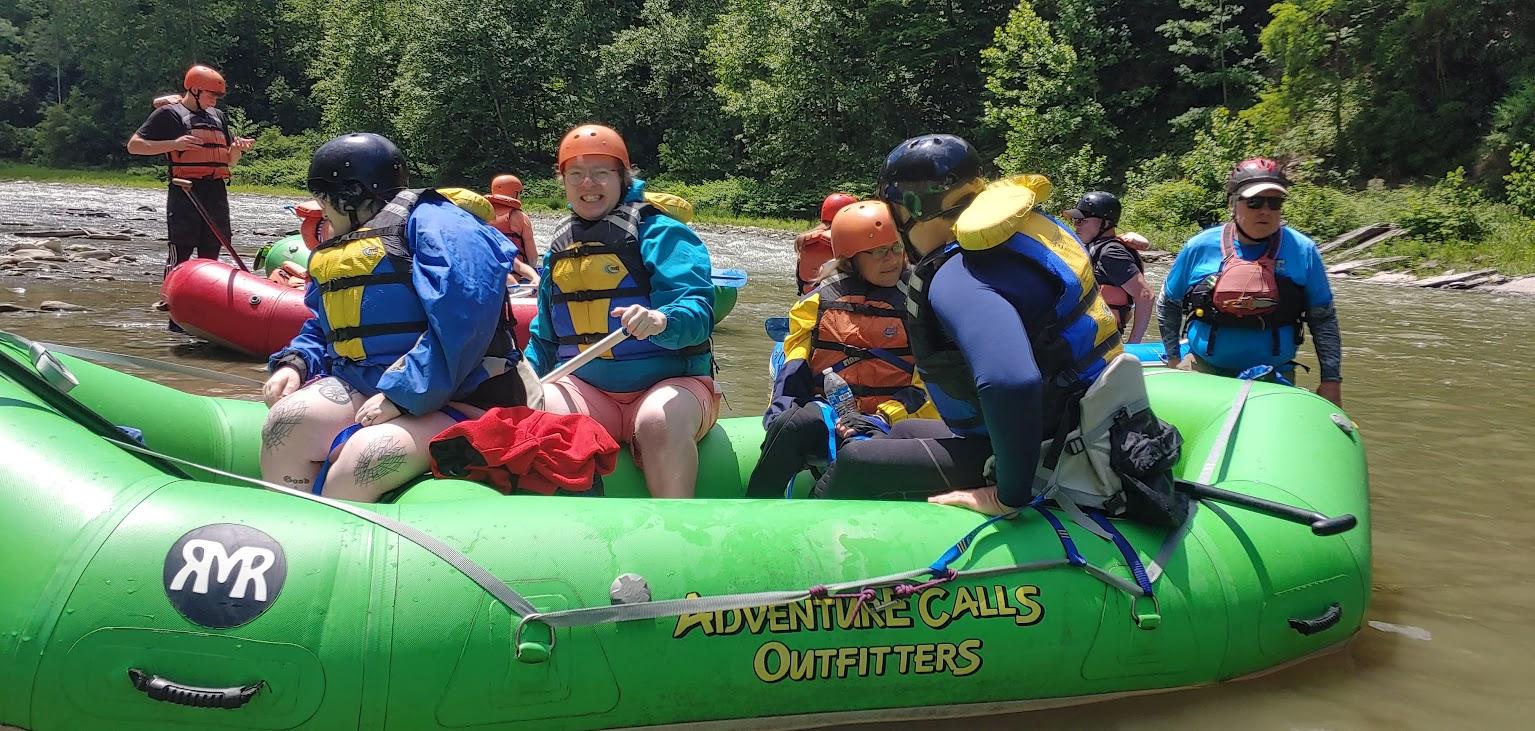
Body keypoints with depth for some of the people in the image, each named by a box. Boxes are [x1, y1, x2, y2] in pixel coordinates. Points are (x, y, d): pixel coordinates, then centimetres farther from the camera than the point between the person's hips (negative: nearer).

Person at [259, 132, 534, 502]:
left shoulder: (432, 221, -12)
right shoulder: (336, 253, 20)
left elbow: (462, 321, -25)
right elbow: (319, 329, 26)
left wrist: (401, 394, -26)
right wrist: (296, 362, 3)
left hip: (455, 398, -8)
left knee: (365, 457, -32)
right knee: (287, 421, -17)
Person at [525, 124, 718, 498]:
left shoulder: (659, 233, -4)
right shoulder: (559, 249, 16)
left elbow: (696, 308, -19)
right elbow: (545, 338, 27)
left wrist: (662, 320, -40)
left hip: (669, 382, -4)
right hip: (585, 388, 4)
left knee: (659, 422, -39)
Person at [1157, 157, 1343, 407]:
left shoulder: (1303, 251, 2)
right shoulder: (1199, 247, 1)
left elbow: (1323, 318, 7)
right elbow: (1168, 303, 14)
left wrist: (1331, 381, 3)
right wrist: (1172, 357, 11)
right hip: (1202, 371, 0)